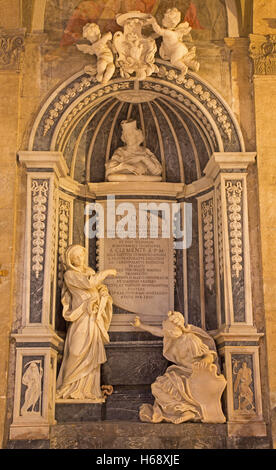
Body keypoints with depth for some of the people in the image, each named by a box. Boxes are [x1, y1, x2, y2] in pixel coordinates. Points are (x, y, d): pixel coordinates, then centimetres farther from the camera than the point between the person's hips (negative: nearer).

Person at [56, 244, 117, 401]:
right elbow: (88, 283, -17)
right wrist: (106, 272, -10)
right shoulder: (70, 275, -3)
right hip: (81, 318, -6)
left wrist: (104, 295, -7)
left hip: (94, 318, 6)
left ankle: (89, 390, 8)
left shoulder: (90, 271, 18)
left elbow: (102, 288, 15)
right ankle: (70, 389, 1)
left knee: (93, 353, 4)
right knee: (78, 352, -8)